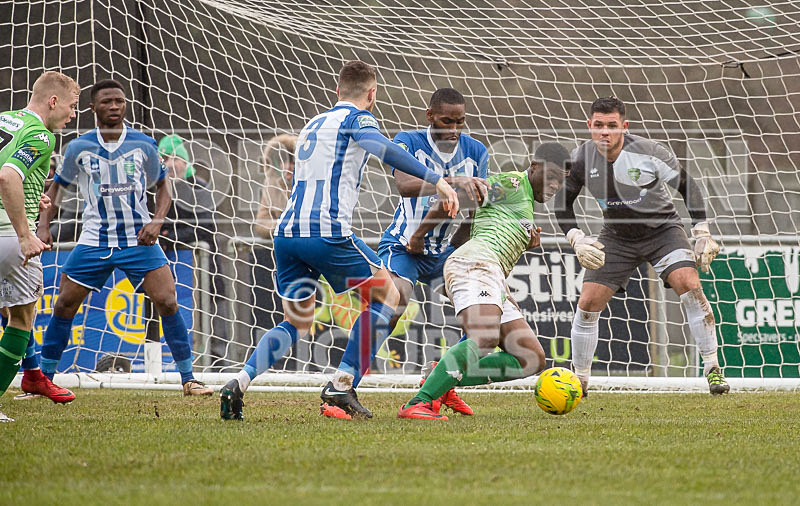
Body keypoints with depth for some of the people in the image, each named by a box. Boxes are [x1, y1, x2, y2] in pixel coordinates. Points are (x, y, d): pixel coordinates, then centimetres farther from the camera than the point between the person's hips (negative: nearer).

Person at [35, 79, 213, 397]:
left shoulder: (143, 145, -2)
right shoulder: (79, 148, -1)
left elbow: (163, 186, 9)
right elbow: (57, 185, 12)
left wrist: (156, 221, -7)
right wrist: (43, 226, 1)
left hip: (139, 239, -1)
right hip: (94, 241, 1)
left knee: (167, 302, -13)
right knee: (64, 306, -1)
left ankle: (188, 380, -4)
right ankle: (43, 379, 14)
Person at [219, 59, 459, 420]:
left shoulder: (313, 124, 26)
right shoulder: (357, 118, 4)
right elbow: (380, 147, -18)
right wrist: (436, 180, -23)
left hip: (287, 232, 7)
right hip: (327, 231, -7)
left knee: (296, 325, 17)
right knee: (386, 296, 11)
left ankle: (239, 383, -6)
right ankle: (341, 387, 1)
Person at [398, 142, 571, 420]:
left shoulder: (526, 203, 33)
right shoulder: (512, 183, 4)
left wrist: (524, 245, 18)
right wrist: (419, 235, 3)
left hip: (495, 283, 10)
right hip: (475, 264, -10)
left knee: (532, 359, -1)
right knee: (484, 338, -34)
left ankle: (442, 379, -5)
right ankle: (418, 404, -36)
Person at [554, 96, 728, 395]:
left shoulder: (647, 152, -23)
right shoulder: (581, 158, -14)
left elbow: (687, 186, -11)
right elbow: (563, 203, 1)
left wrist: (702, 233, -16)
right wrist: (576, 238, -16)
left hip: (662, 229, -3)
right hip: (617, 237, 3)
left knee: (689, 286, -24)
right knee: (588, 303, -8)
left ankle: (712, 370, -15)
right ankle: (580, 380, 10)